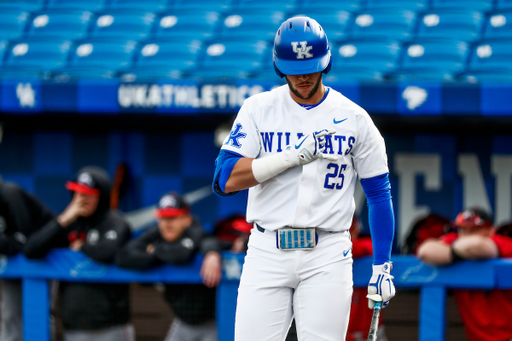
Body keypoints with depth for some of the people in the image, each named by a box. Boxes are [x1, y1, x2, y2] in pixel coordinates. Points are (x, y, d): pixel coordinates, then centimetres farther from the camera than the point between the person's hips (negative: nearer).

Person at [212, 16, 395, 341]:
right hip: (267, 253, 1)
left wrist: (382, 267, 4)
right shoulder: (257, 110, 4)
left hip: (327, 255, -1)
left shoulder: (354, 118, 4)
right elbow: (225, 179, -8)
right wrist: (295, 155, -17)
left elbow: (379, 194, 9)